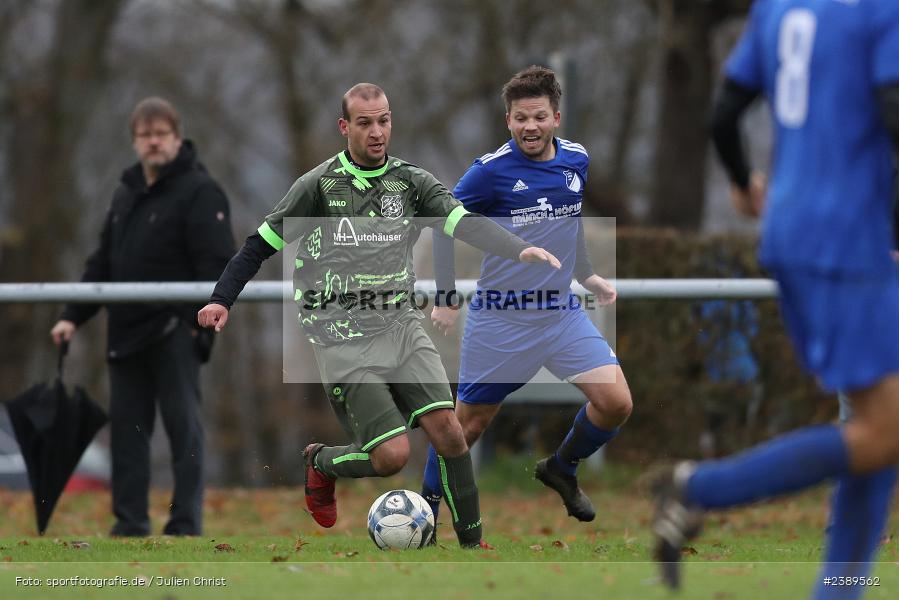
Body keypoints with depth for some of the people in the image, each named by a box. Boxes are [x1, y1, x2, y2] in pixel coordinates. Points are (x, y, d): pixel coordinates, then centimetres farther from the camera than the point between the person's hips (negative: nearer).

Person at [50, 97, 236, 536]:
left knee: (182, 426, -5)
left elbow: (216, 264, -14)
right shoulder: (125, 194, 19)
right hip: (126, 333, 7)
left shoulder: (199, 192, -5)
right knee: (126, 425, 7)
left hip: (175, 334, -7)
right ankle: (129, 524, 12)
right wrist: (73, 316, 16)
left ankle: (185, 525, -3)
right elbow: (102, 264, 23)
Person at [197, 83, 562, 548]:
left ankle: (471, 545, 0)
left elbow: (465, 223, -9)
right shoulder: (319, 186, -4)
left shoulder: (411, 181, 4)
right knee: (392, 454, -13)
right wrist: (221, 300, -7)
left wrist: (521, 249, -26)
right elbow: (262, 244, 2)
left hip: (401, 326, 4)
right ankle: (320, 463, 19)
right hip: (344, 339, -4)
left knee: (448, 431, -12)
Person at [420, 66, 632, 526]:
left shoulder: (576, 160, 2)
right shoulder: (491, 171, -14)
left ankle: (562, 468, 20)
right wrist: (446, 297, -1)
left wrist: (587, 276, 21)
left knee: (616, 403, -7)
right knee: (471, 419, 4)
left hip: (562, 311, 4)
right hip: (501, 319, -4)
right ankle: (427, 502, 24)